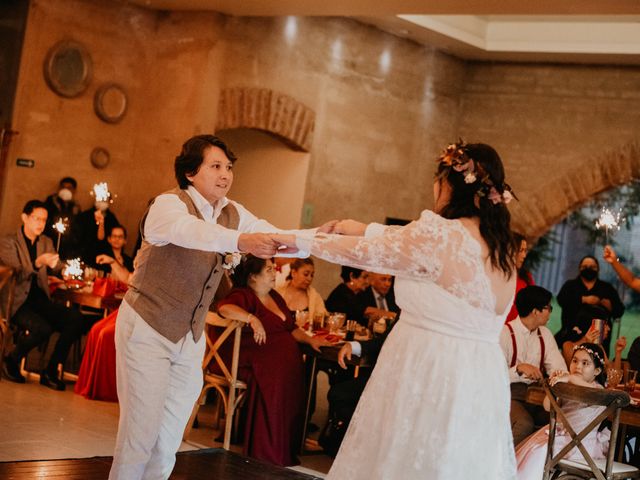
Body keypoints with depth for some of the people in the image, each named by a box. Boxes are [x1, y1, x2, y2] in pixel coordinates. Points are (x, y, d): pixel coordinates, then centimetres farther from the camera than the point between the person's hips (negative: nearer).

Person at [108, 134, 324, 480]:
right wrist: (240, 241, -56)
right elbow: (189, 230, -39)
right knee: (140, 435, -8)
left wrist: (319, 236, -24)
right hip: (147, 330, -6)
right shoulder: (168, 205, -17)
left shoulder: (233, 214, 3)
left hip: (190, 339, 6)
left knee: (168, 443, 8)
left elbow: (279, 241, -4)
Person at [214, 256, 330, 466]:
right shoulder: (244, 295, -1)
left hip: (285, 355, 7)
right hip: (253, 357, -7)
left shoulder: (275, 297, 24)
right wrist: (252, 318, -33)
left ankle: (288, 451, -19)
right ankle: (267, 454, -27)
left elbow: (291, 328, 28)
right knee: (275, 377, -35)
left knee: (297, 373, -23)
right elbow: (224, 307, -23)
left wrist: (310, 339, 11)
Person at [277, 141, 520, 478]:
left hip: (426, 371, -7)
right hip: (481, 382, 7)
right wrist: (365, 230, 30)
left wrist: (299, 241, 12)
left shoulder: (439, 233, -15)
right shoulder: (500, 244, 7)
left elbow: (363, 252, -2)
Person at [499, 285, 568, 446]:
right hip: (510, 392, -6)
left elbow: (558, 367, 2)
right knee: (525, 424, -34)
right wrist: (520, 369, -33)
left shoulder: (545, 334, 12)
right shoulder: (505, 333, -10)